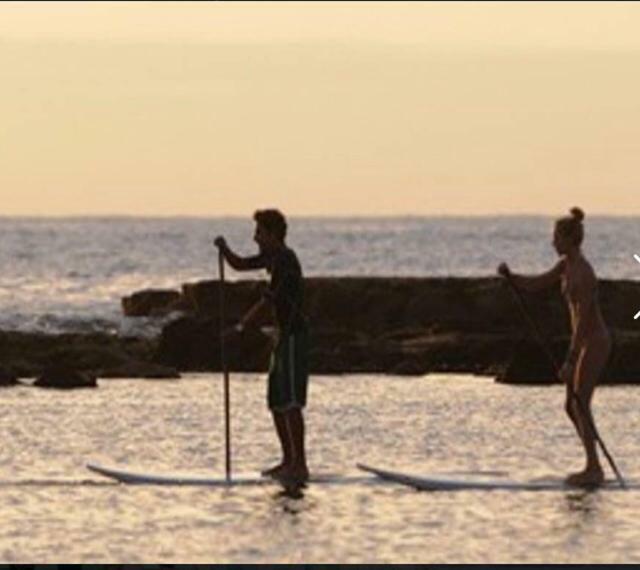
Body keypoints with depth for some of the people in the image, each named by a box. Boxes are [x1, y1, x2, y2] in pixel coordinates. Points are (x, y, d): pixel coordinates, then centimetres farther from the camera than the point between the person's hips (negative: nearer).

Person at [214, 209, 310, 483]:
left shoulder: (285, 261, -17)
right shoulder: (272, 257, 14)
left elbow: (267, 301, -20)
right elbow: (239, 265, 22)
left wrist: (242, 325, -17)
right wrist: (224, 248, 3)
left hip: (293, 335, -10)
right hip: (283, 336, 10)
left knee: (291, 403, -12)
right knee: (276, 402, 12)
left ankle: (299, 465, -12)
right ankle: (288, 460, 17)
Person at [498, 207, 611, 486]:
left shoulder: (583, 274, -23)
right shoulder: (567, 265, 7)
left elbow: (583, 320, -25)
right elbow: (536, 284, 14)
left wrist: (570, 361, -26)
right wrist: (510, 276, -5)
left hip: (594, 343, -10)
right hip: (585, 341, 10)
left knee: (580, 405, -9)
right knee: (572, 407, 12)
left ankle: (593, 468, -6)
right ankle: (593, 467, 17)